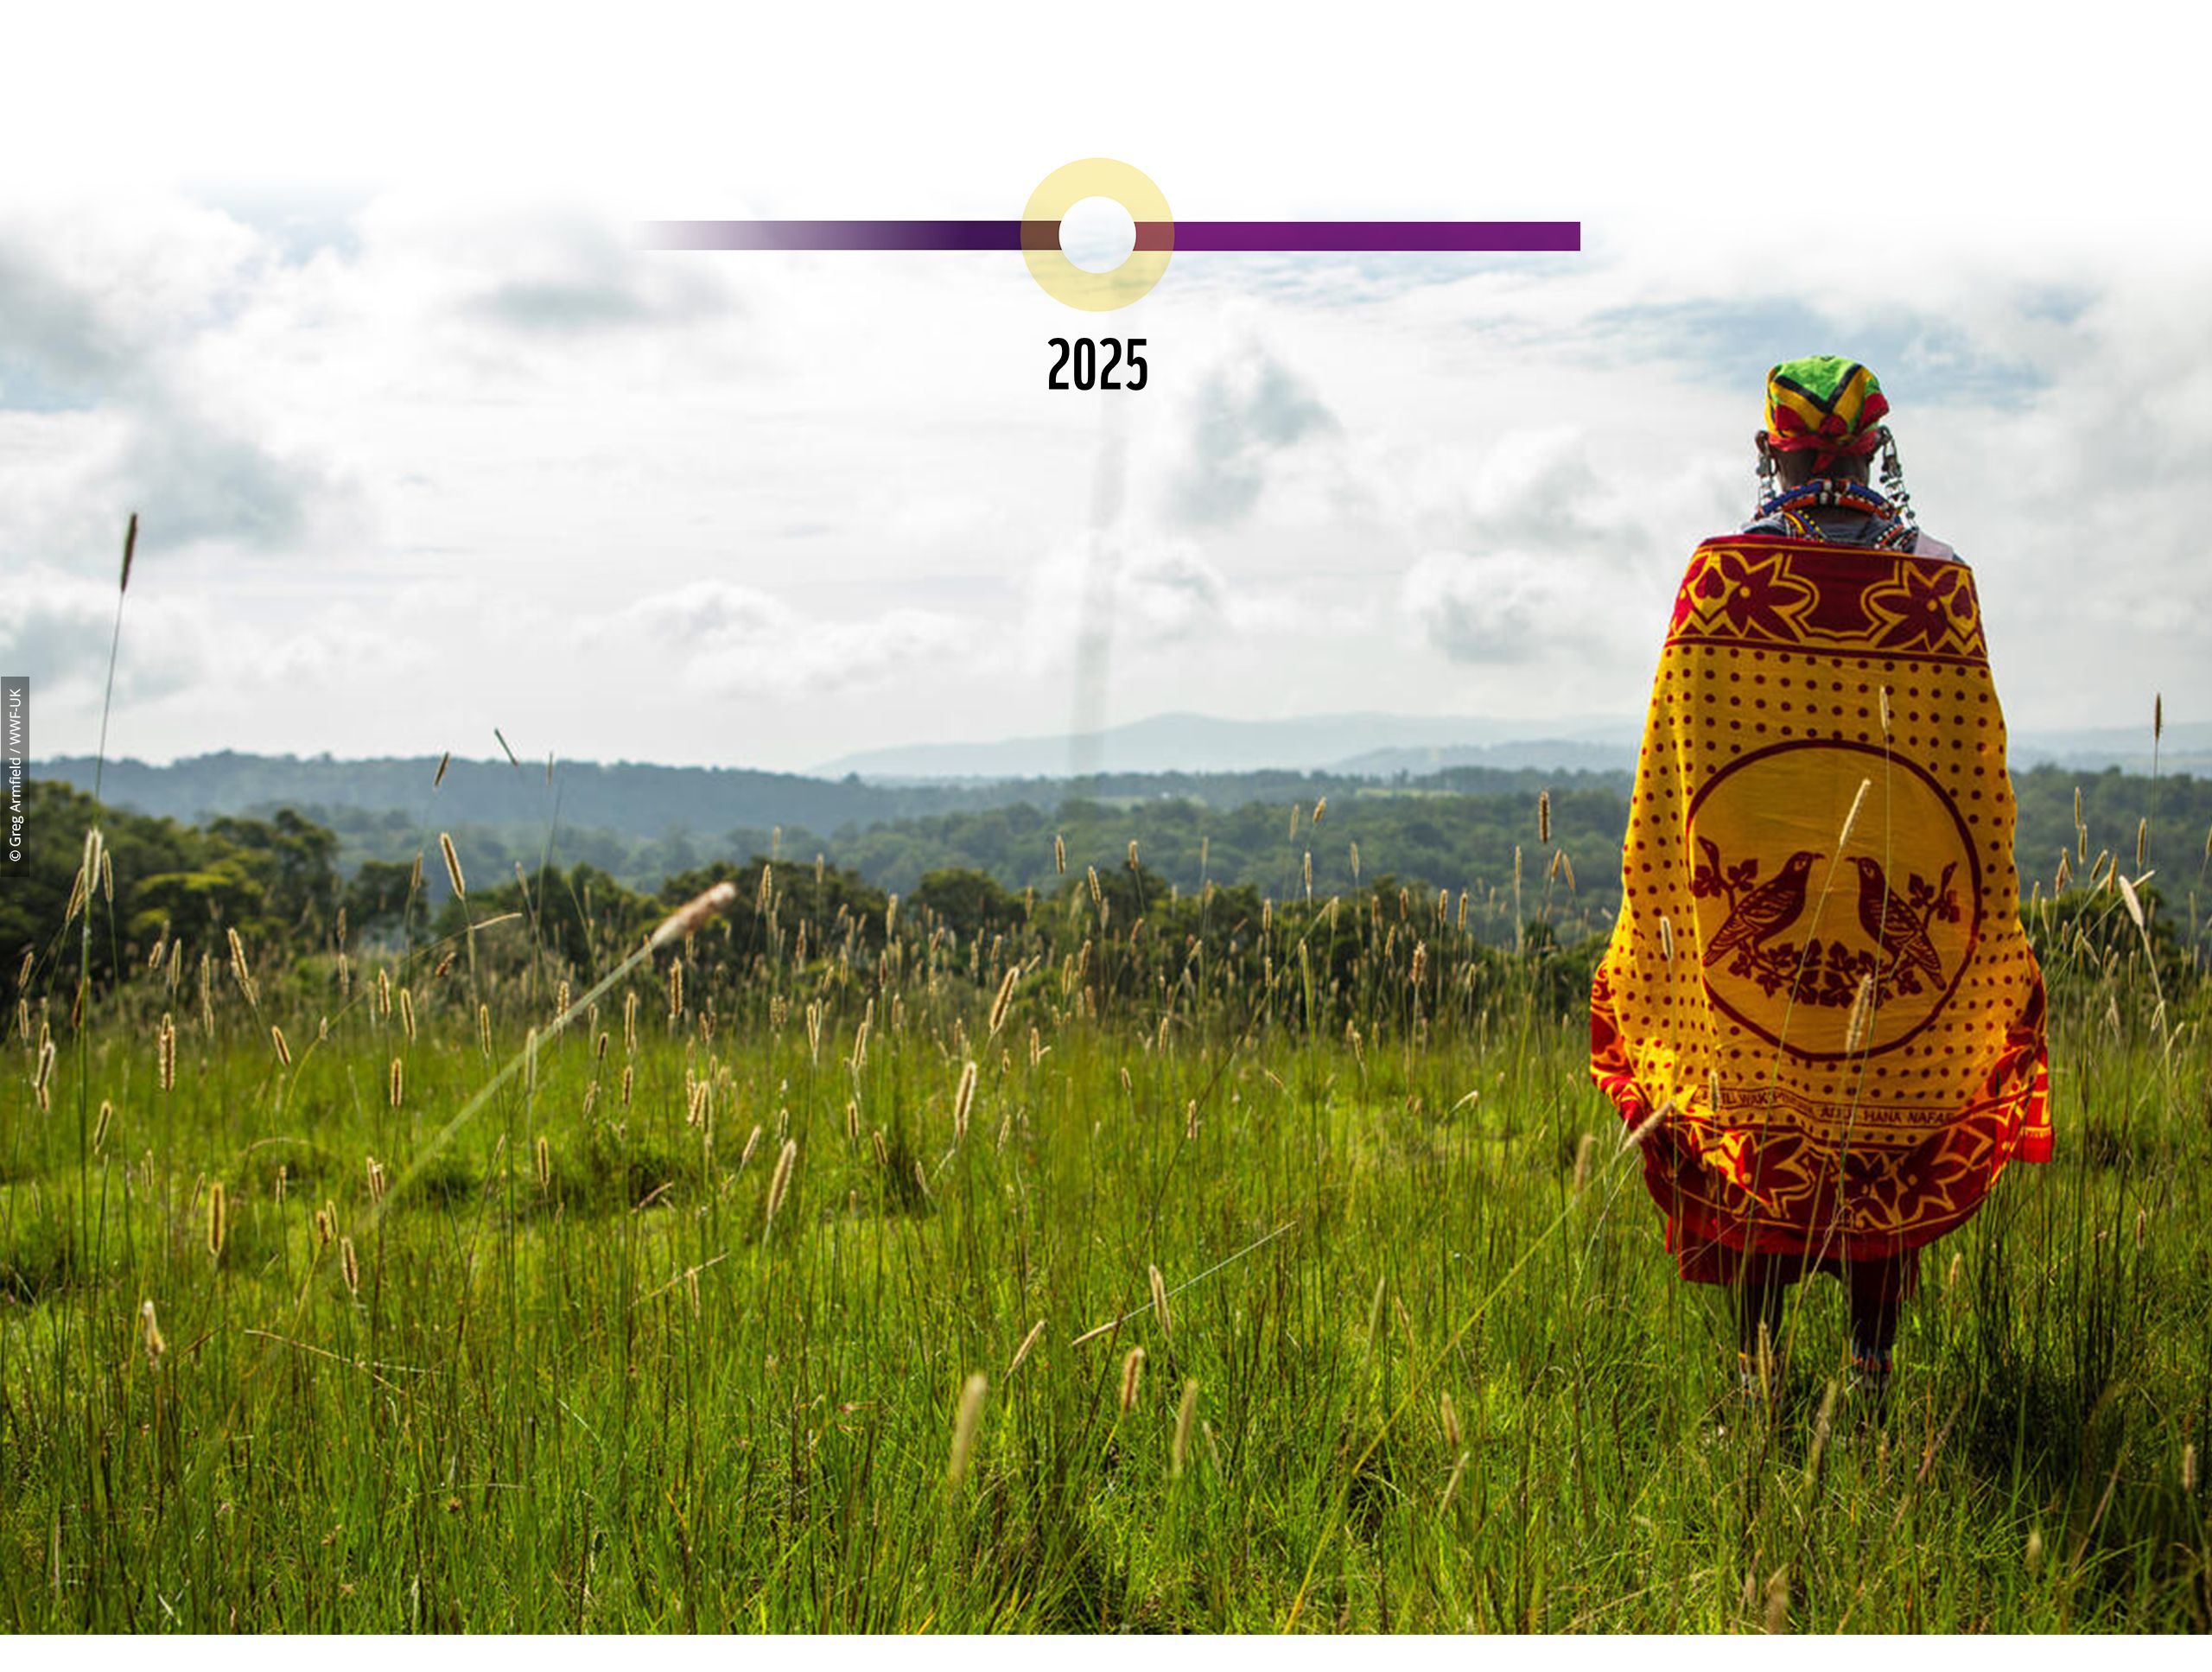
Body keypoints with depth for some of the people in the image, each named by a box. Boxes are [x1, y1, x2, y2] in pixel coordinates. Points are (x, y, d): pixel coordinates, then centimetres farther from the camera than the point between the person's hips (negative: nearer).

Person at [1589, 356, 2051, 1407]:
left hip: (1741, 905, 0)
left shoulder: (1723, 573, -4)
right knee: (1891, 1132, 8)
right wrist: (1988, 945, 11)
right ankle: (1873, 1362, 11)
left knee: (1752, 1134, 7)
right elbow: (1982, 778, 2)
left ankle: (1756, 1360, 8)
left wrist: (1658, 904, 6)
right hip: (1908, 917, 1)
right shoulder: (1941, 584, -1)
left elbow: (1669, 768, -2)